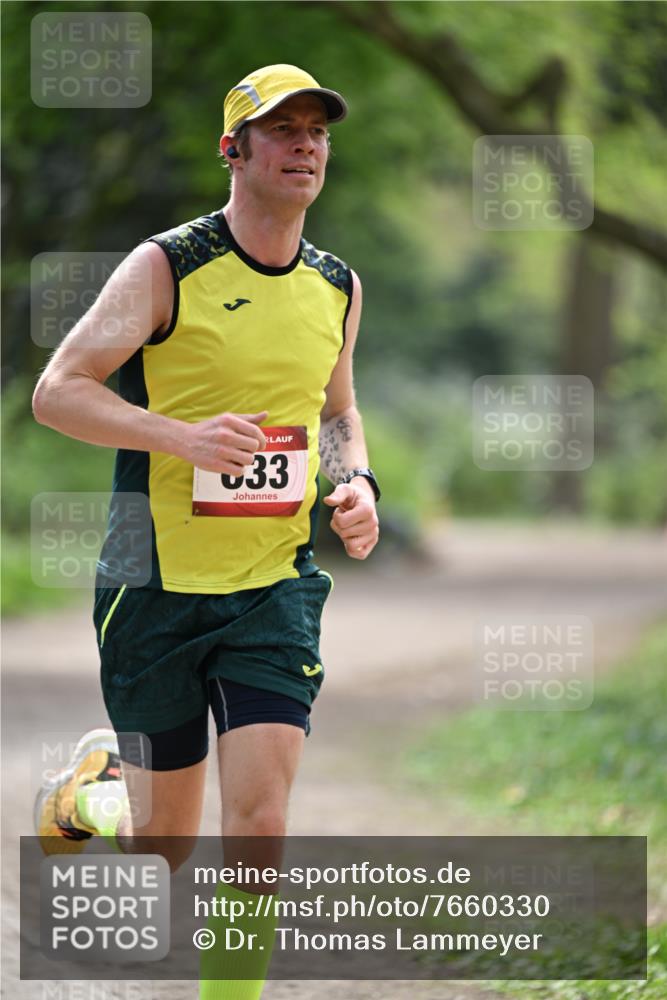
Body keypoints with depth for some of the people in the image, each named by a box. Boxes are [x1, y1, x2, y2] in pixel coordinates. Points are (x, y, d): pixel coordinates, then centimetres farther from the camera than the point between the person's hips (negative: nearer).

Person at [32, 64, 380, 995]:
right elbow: (56, 391, -12)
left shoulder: (338, 289, 7)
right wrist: (180, 436, -27)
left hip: (274, 590, 3)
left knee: (259, 818, -14)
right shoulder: (165, 267, -9)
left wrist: (357, 483, 4)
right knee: (165, 843, 8)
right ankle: (89, 787, 43)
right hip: (157, 585, -3)